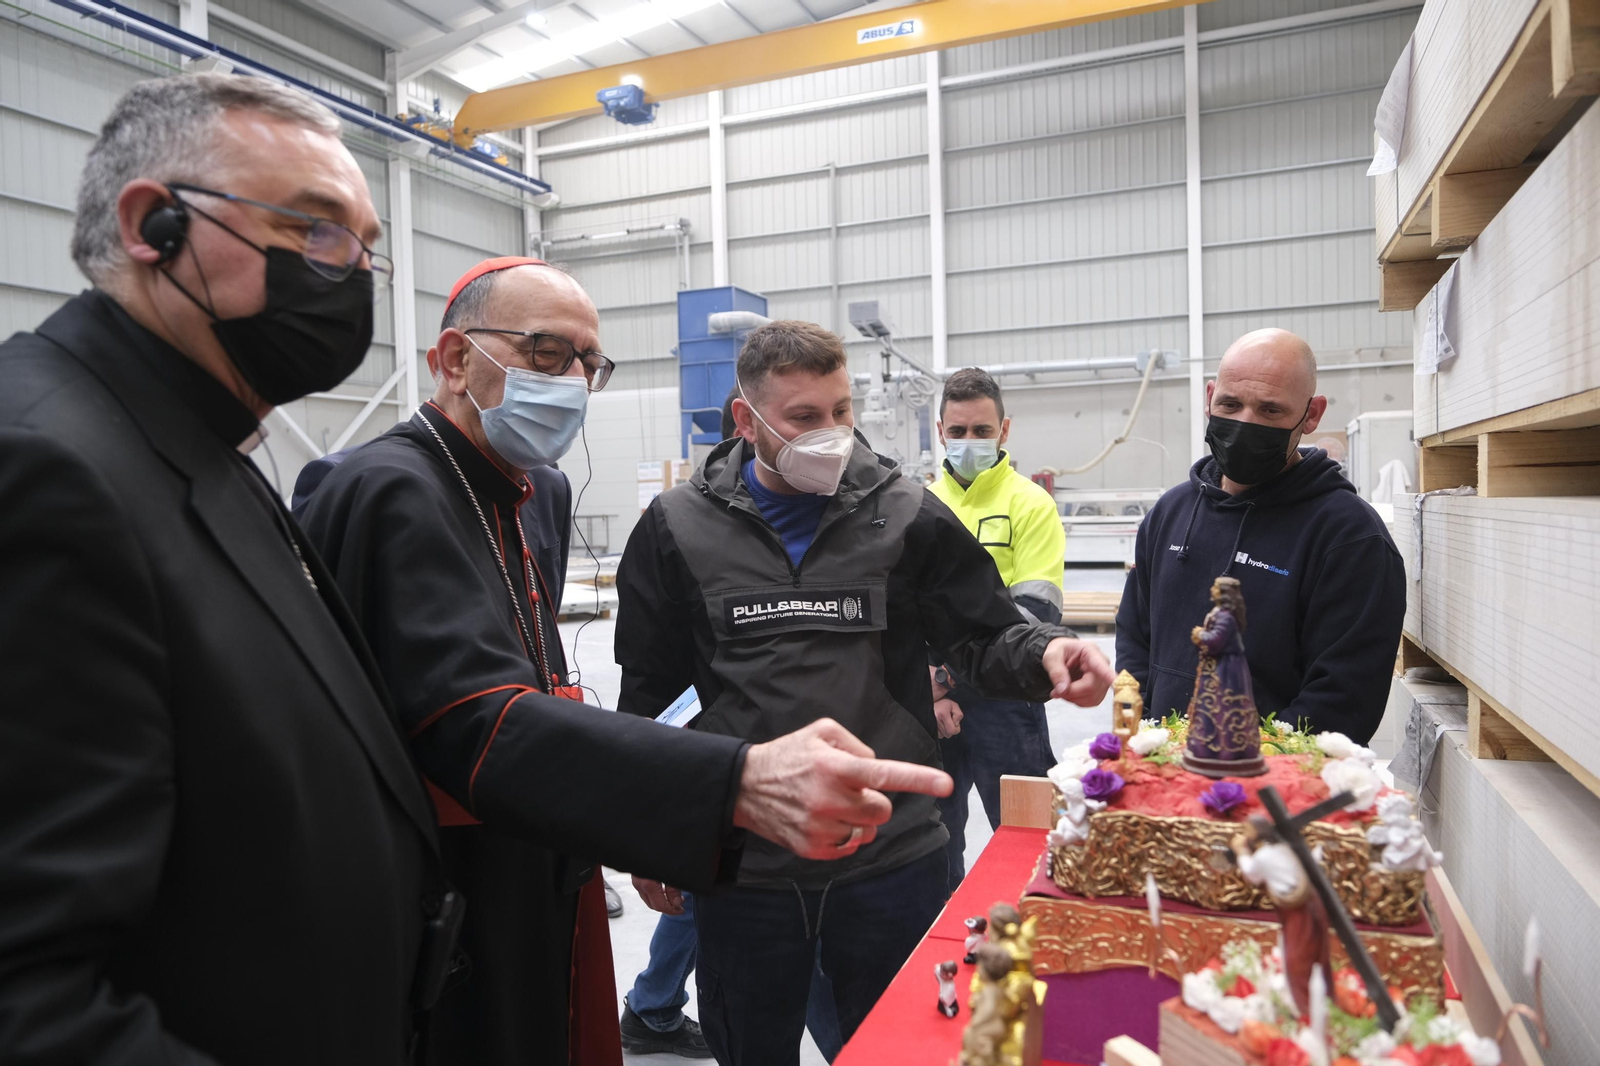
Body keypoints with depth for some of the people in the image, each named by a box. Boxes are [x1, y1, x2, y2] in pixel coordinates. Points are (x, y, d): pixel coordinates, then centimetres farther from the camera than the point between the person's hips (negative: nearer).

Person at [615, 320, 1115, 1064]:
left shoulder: (907, 517, -2)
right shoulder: (679, 528, 0)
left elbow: (986, 635, 4)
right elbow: (647, 694, 7)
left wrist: (1042, 653, -19)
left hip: (893, 857, 0)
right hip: (741, 866, 1)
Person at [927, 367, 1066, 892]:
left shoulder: (1030, 504, -4)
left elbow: (1034, 612, -13)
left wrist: (951, 667, -17)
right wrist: (930, 690, -6)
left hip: (1002, 698, -4)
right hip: (927, 704, 4)